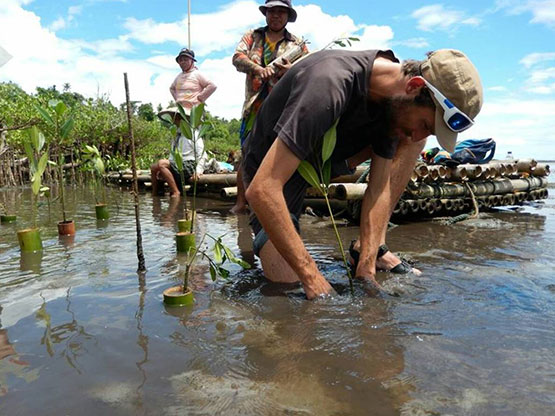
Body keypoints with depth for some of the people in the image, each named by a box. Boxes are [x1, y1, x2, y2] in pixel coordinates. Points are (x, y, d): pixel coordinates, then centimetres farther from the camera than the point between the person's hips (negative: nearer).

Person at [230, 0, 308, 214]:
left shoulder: (297, 44, 13)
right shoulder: (252, 36, 16)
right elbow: (237, 58, -2)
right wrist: (258, 68, -23)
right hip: (254, 107, 1)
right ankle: (241, 202, 9)